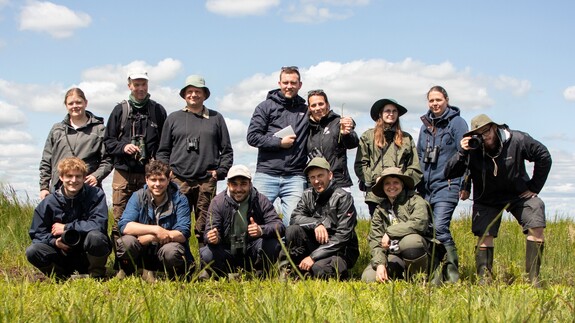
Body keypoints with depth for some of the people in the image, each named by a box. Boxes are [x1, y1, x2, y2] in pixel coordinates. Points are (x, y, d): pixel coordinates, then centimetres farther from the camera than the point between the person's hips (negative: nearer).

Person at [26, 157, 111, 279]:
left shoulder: (96, 195, -8)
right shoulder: (49, 202, -3)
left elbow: (99, 224, -20)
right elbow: (37, 233, 0)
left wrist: (66, 228, -14)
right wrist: (54, 241, -21)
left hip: (89, 255, -2)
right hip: (63, 252, 2)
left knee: (95, 236, -34)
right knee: (32, 251, -22)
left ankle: (96, 276, -8)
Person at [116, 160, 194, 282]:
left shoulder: (179, 200, -6)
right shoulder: (138, 197, -3)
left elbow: (183, 234, -18)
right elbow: (124, 226, -17)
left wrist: (148, 238, -23)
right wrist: (155, 229, -26)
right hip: (143, 253, 1)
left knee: (171, 250, -35)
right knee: (126, 241, -30)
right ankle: (126, 271, 2)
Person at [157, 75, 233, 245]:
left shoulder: (216, 118, 14)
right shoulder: (173, 118, 14)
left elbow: (227, 150, 14)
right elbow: (163, 151, 15)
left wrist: (220, 171, 1)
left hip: (207, 181, 0)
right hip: (179, 181, 0)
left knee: (205, 227, -1)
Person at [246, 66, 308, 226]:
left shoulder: (306, 110, 16)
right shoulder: (267, 106, 7)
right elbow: (252, 136, -1)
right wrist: (280, 142, -7)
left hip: (295, 178, 2)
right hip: (266, 175, -1)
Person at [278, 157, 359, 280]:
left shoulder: (343, 197, -11)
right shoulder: (308, 195, 7)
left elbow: (342, 236, -18)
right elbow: (295, 218, -6)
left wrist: (313, 257, -23)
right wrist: (316, 224, -26)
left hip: (340, 251, -5)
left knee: (318, 269, -35)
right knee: (292, 230, -20)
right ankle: (287, 270, -14)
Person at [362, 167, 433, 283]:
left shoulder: (415, 201, -3)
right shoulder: (380, 210, 12)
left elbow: (419, 223, -24)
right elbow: (375, 240, 3)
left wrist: (390, 232, -17)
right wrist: (380, 264, -15)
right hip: (393, 255, 4)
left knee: (409, 241, -38)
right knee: (368, 277, -19)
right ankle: (401, 276, 8)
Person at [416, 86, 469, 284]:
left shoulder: (457, 122, -2)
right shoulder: (426, 124, 17)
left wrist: (464, 185, -10)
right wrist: (418, 185, 19)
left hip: (447, 185, -6)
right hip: (427, 186, 6)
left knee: (440, 227, -19)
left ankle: (452, 271, -9)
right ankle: (437, 273, 9)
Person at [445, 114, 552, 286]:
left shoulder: (517, 140, -18)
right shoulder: (472, 149, -18)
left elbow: (544, 157, -5)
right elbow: (449, 174, -22)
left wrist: (534, 187, -5)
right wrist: (462, 153, -37)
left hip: (518, 194, 0)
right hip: (487, 199, 0)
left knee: (536, 228, -16)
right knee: (484, 236, -13)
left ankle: (534, 277, -13)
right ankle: (484, 279, -7)